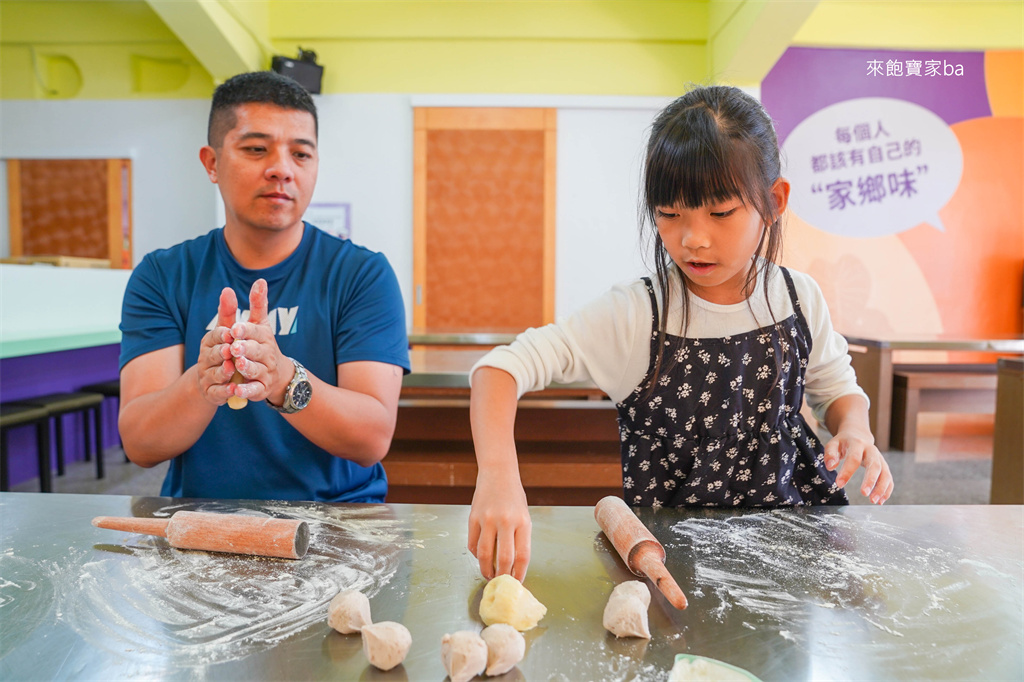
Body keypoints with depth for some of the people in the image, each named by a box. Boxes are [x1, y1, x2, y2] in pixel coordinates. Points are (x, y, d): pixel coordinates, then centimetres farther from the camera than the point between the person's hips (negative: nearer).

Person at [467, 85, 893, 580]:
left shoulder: (799, 298, -3)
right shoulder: (636, 316, -18)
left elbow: (835, 386, 14)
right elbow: (502, 369, -25)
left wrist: (854, 428, -9)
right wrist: (498, 476, -41)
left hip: (791, 514, 3)